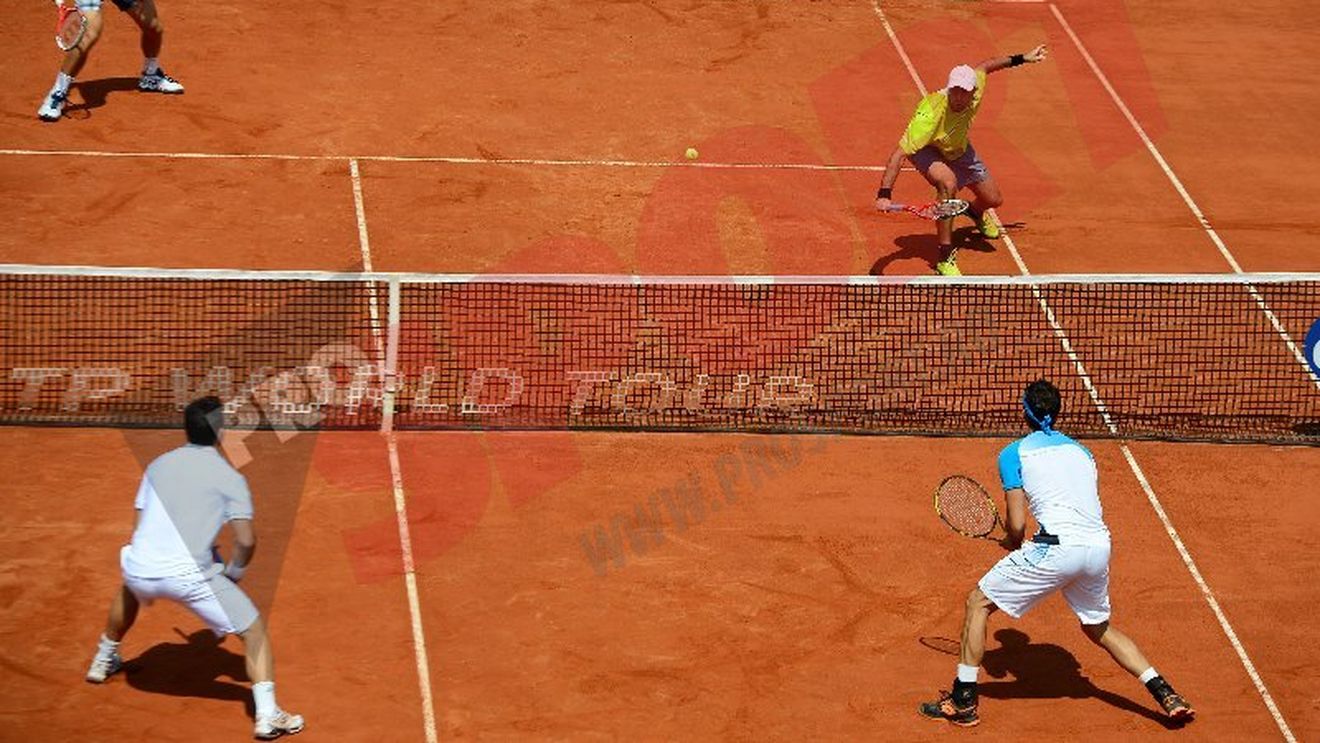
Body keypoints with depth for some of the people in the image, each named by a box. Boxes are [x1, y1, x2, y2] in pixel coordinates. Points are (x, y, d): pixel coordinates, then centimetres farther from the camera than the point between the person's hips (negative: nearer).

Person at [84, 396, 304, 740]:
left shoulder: (158, 465, 17)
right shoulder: (230, 478, 3)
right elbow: (246, 540, -7)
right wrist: (232, 573, 13)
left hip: (139, 568, 5)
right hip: (189, 573, -5)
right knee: (254, 631, 7)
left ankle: (103, 660, 54)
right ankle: (267, 714, -7)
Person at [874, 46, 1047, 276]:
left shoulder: (975, 89, -29)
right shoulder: (931, 113, -45)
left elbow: (984, 67, -3)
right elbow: (899, 153, -47)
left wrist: (1021, 59, 1)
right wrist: (884, 194, -57)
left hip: (958, 149, 6)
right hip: (927, 151, -6)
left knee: (993, 199, 12)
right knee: (948, 183, -38)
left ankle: (976, 213, 54)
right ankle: (945, 258, -26)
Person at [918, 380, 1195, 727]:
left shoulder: (1014, 453, 7)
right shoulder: (1081, 451, 23)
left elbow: (1017, 524, 1)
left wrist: (1013, 543, 24)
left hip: (1058, 546, -6)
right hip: (1099, 546, 6)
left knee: (978, 603, 11)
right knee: (1099, 628, 30)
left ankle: (963, 702, 7)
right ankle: (1168, 696, 22)